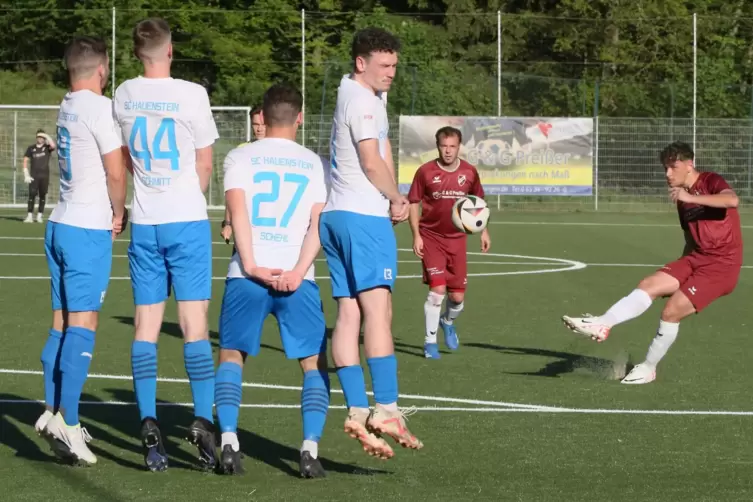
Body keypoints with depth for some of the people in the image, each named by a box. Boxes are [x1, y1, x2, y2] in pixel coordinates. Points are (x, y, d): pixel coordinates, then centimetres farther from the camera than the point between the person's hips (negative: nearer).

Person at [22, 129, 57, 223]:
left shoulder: (47, 147, 5)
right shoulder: (31, 148, 9)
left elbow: (53, 146, -20)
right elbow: (26, 161, 7)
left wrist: (47, 136, -10)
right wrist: (26, 175, -2)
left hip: (44, 176, 0)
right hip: (33, 175, 0)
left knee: (43, 196, 1)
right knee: (32, 194, -8)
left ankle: (39, 216, 9)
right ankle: (30, 216, -9)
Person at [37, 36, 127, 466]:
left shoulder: (68, 107, 14)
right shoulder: (100, 108, -12)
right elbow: (116, 172, -12)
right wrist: (119, 213, 3)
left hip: (60, 224, 8)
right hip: (89, 229, -8)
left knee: (63, 324, 10)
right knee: (83, 324, -9)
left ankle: (53, 412, 10)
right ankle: (67, 421, -13)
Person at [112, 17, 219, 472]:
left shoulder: (124, 96, 5)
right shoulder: (191, 94, -9)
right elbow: (205, 165, -1)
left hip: (144, 224, 3)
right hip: (187, 220, -3)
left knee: (146, 326, 4)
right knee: (195, 323, -3)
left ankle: (149, 426, -4)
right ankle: (203, 421, -12)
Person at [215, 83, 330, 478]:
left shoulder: (240, 157, 10)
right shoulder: (313, 163, 12)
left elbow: (238, 211, -5)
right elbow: (319, 223, -1)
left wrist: (252, 266, -11)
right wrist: (297, 272, -9)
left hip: (248, 274, 0)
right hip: (296, 276, 0)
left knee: (231, 356, 15)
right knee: (314, 363, 10)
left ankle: (228, 442, -3)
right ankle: (310, 448, -6)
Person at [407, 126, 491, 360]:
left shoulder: (469, 172, -1)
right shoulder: (426, 171, -9)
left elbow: (478, 201, 14)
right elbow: (414, 202, -2)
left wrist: (483, 231, 10)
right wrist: (416, 235, -8)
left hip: (457, 238, 3)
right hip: (431, 237, -3)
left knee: (457, 296, 3)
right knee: (437, 289, -15)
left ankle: (449, 322, 39)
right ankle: (430, 342, -1)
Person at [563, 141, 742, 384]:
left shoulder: (711, 182, -9)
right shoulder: (682, 199, 15)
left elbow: (732, 200, -31)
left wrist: (691, 197, -31)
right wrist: (680, 271, 24)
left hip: (722, 264, -8)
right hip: (697, 257, 8)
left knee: (671, 311, -13)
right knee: (649, 285, -10)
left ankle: (648, 368, 2)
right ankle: (601, 325, -18)